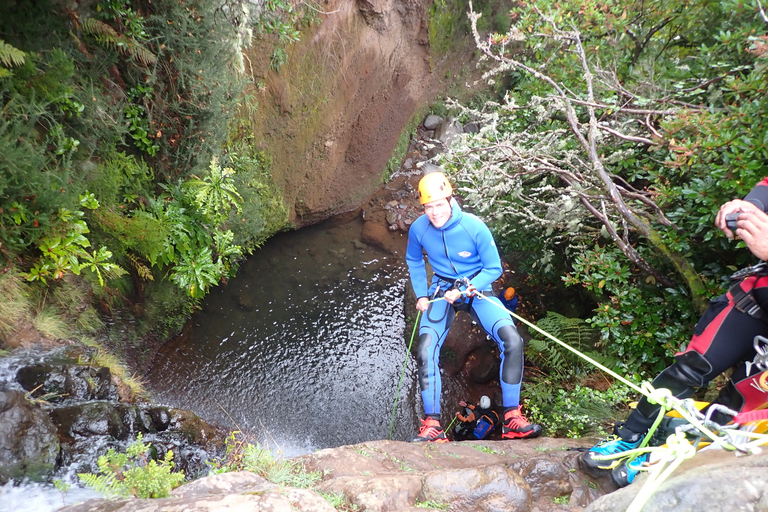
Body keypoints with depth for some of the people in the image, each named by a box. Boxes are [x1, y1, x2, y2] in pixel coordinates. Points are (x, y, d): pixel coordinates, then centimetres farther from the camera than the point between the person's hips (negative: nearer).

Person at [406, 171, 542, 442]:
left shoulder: (475, 227, -19)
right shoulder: (418, 229, -12)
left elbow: (494, 268, -9)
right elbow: (414, 261, 11)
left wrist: (464, 290, -20)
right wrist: (421, 295, 3)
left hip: (477, 289, -1)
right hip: (441, 291, 2)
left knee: (512, 340, -22)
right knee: (425, 351, -19)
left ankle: (512, 419, -7)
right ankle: (432, 424, -5)